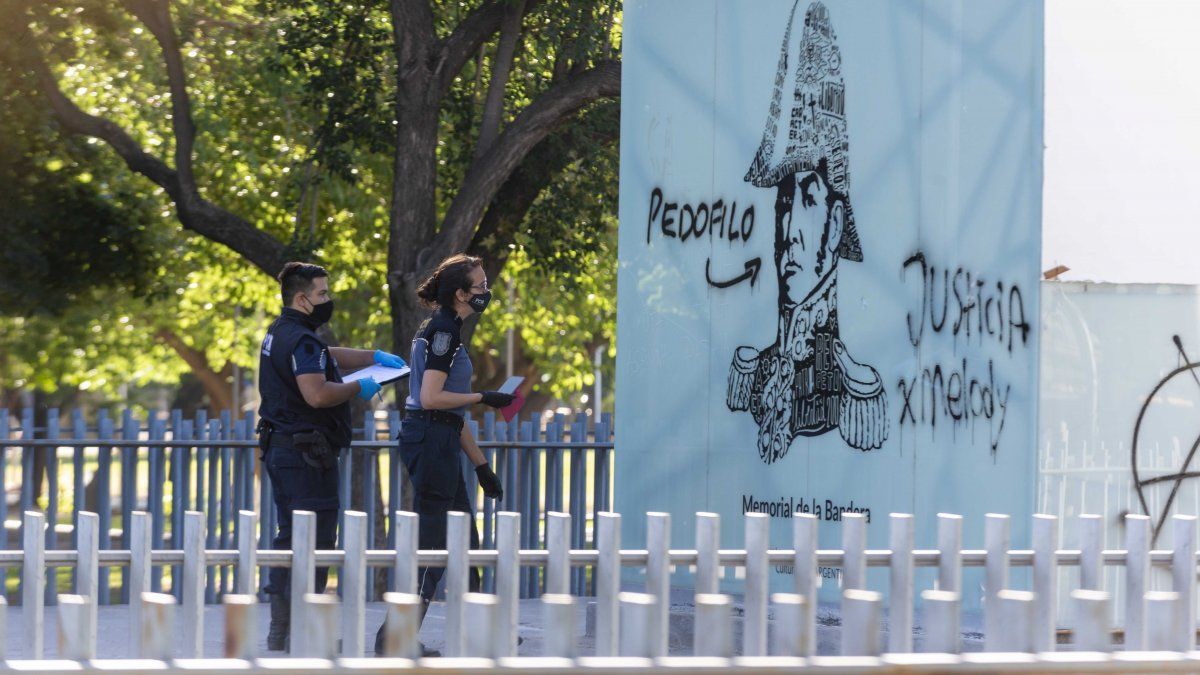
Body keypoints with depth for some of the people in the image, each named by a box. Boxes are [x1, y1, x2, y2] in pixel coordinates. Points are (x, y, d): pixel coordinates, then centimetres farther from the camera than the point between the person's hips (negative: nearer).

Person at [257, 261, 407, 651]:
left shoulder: (280, 334, 17)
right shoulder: (301, 340, -17)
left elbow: (328, 357, 32)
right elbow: (317, 394, -29)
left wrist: (375, 357, 24)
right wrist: (358, 389, -14)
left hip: (279, 447, 11)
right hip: (306, 453, -11)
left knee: (290, 539, 14)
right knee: (316, 541, -6)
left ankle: (280, 633, 16)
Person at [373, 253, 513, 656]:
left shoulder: (446, 330, 19)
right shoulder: (443, 330, -12)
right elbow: (431, 397, -21)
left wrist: (481, 464, 22)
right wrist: (483, 398, -12)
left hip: (440, 441, 10)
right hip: (431, 440, -10)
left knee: (464, 540, 14)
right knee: (430, 544, -8)